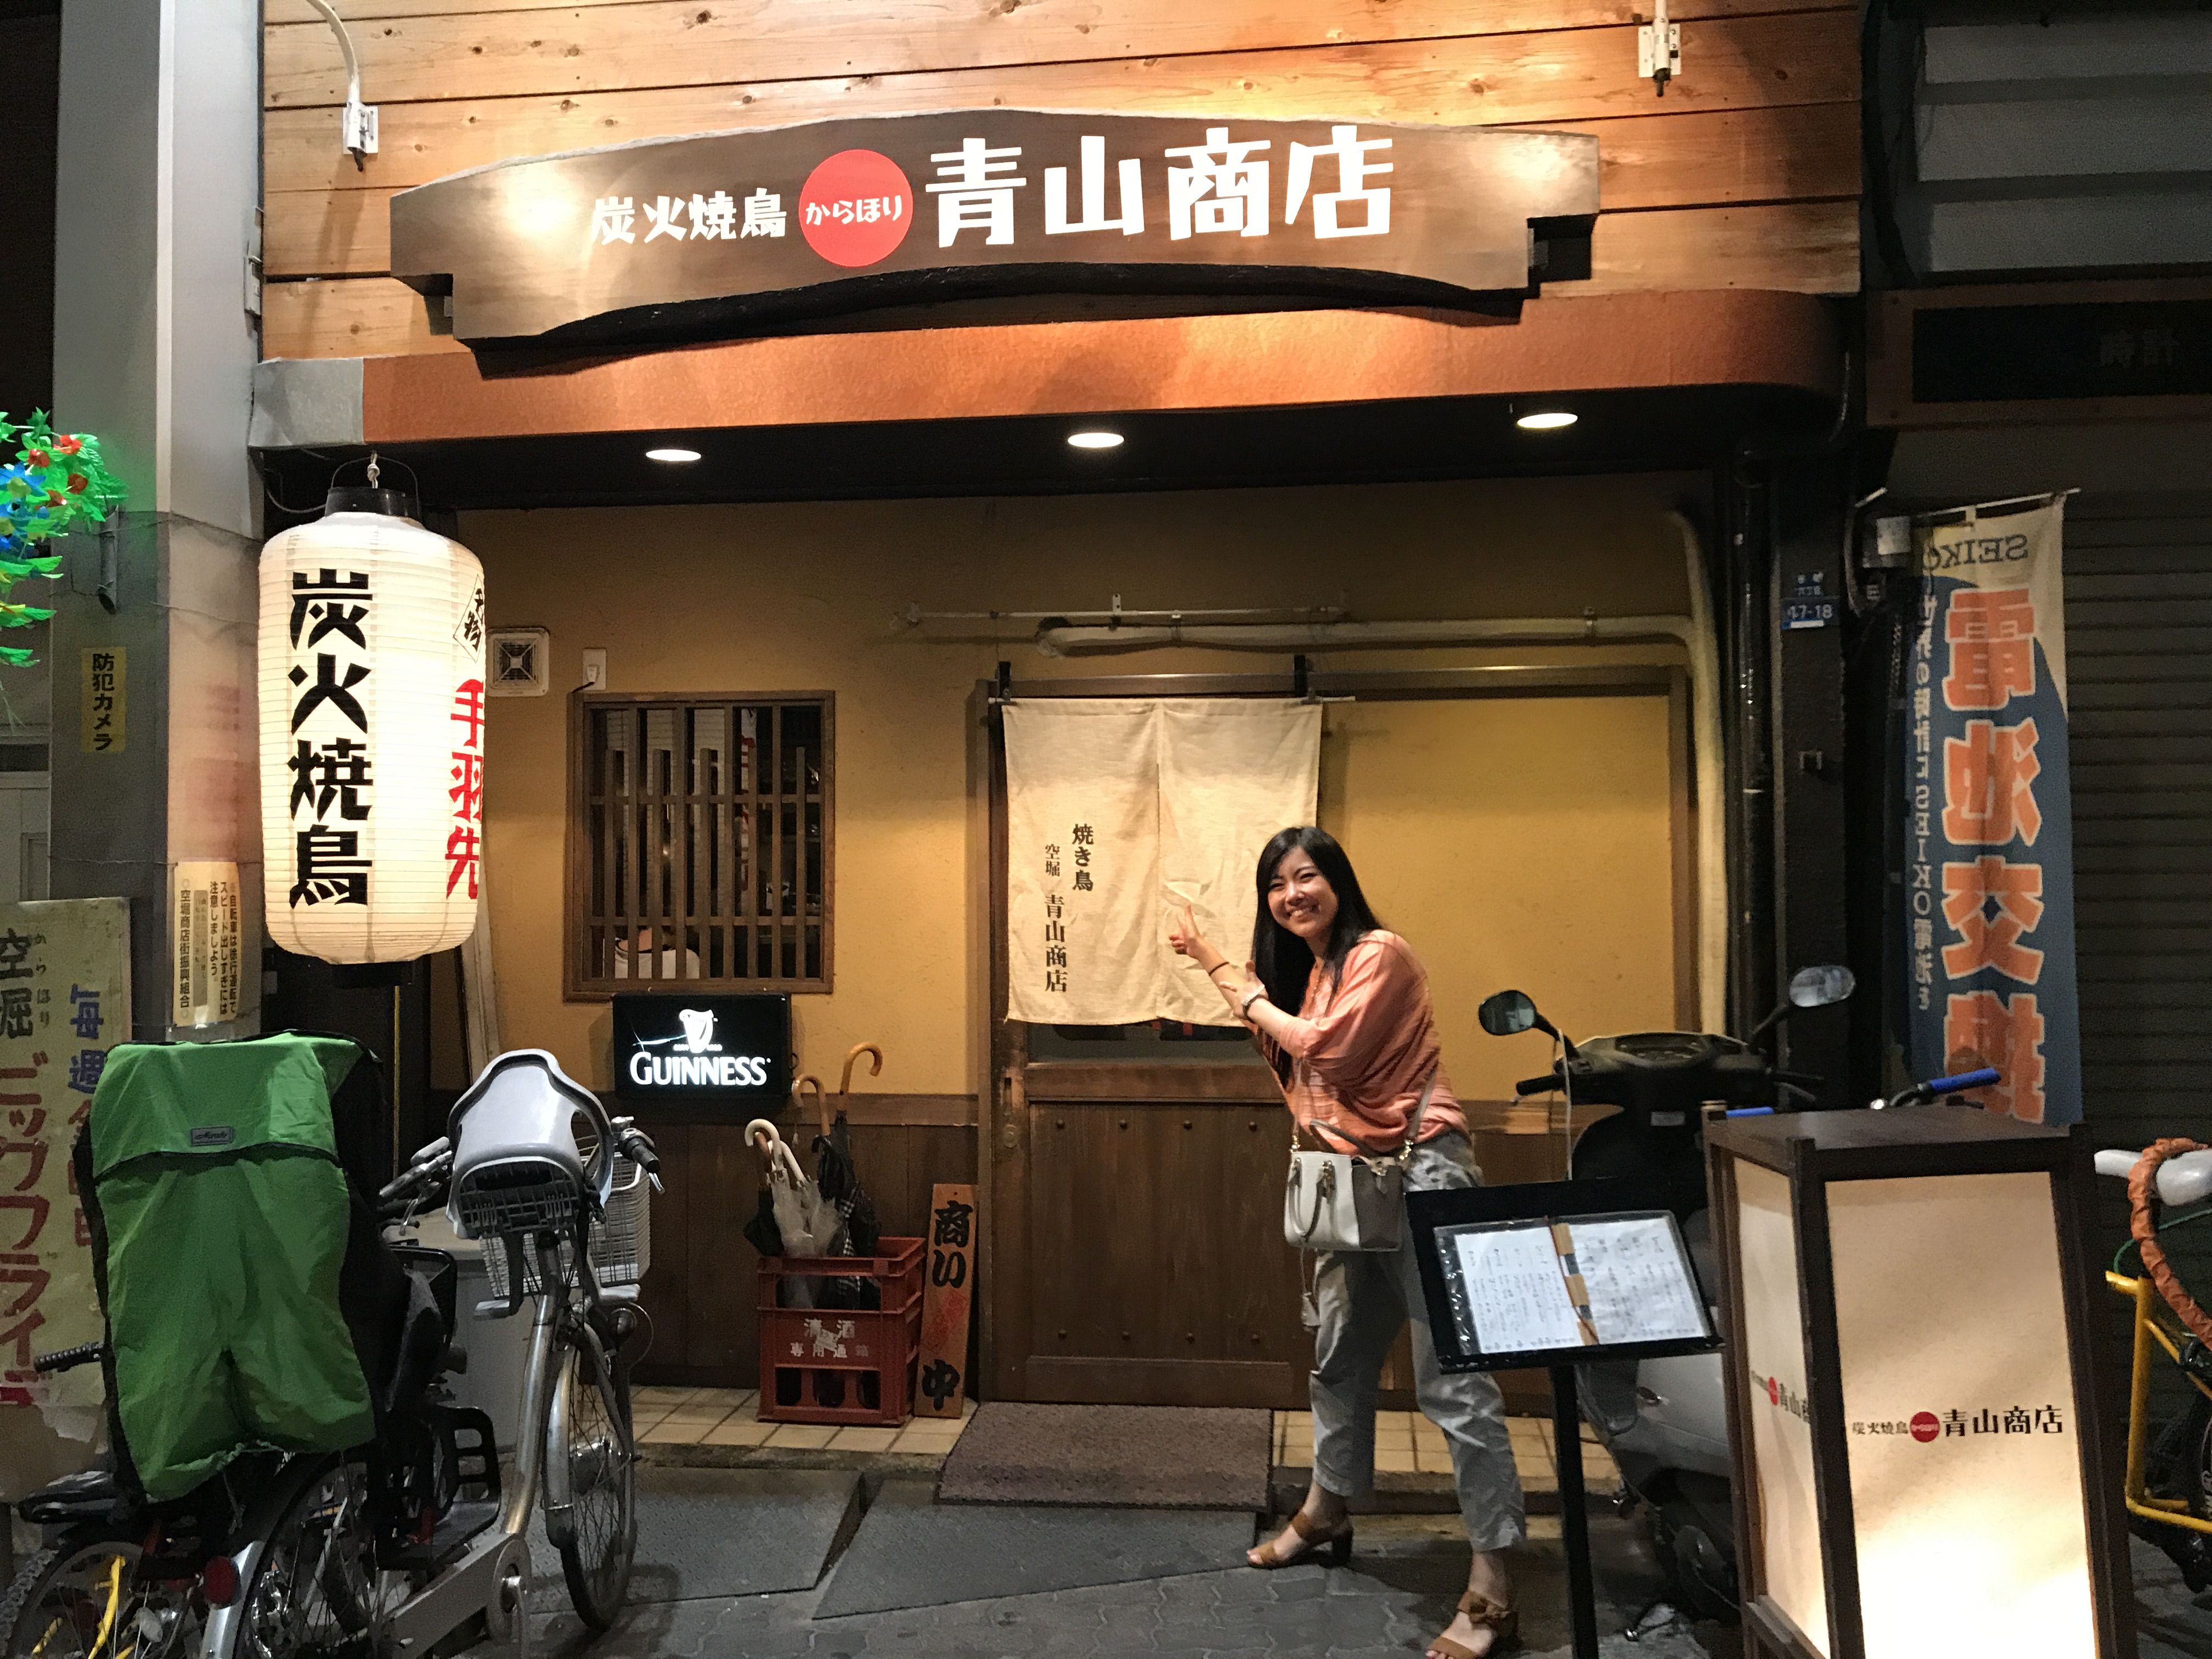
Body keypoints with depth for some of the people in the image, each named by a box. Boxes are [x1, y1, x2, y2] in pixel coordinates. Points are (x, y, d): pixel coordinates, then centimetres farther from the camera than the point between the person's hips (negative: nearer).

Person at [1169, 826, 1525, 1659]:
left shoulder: (1379, 954, -10)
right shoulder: (1306, 970, 15)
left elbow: (1329, 1048, -20)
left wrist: (1246, 995, -8)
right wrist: (1220, 966, 8)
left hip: (1420, 1169, -9)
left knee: (1453, 1377, -9)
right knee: (1340, 1355, 22)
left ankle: (1493, 1589, -5)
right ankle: (1326, 1514, 42)